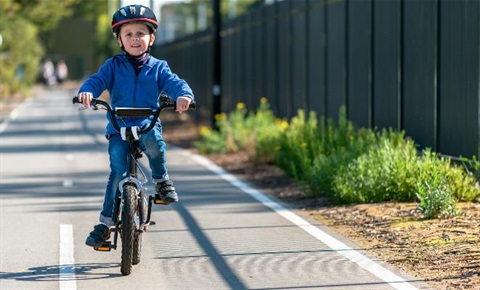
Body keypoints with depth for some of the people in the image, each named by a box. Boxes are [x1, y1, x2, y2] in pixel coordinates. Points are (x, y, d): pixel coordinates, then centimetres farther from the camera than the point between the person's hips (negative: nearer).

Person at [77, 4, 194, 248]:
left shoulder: (157, 67, 8)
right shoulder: (113, 66, 8)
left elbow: (173, 83, -7)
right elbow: (97, 80, -6)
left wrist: (184, 94, -30)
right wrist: (87, 92, -30)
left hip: (147, 124, 0)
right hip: (118, 129, 0)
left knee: (153, 138, -36)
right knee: (118, 170, -17)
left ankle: (161, 180, -10)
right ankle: (105, 222, -7)